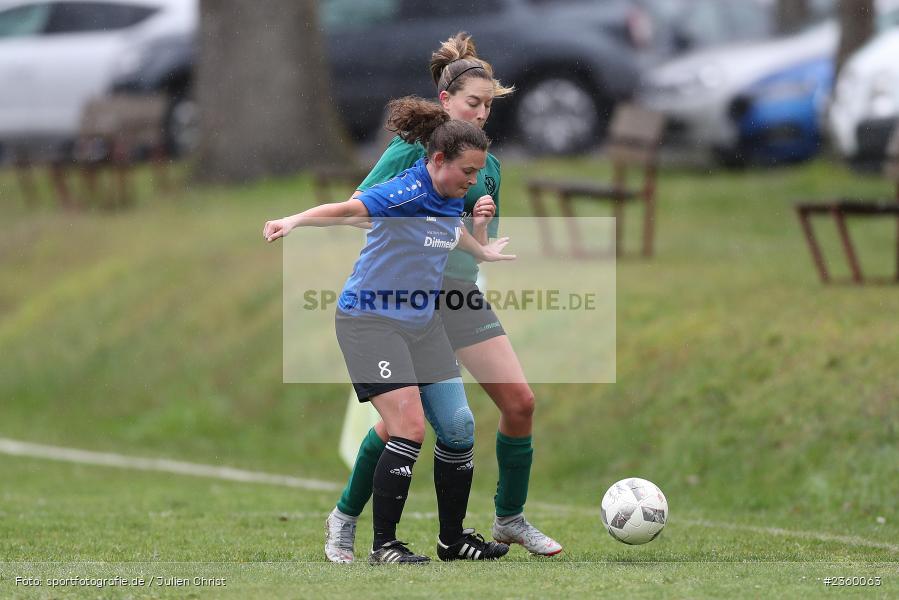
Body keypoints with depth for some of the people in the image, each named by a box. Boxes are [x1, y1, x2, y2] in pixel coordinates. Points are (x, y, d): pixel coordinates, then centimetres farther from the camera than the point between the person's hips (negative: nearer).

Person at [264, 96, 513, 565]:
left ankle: (453, 539, 20)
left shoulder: (451, 199, 6)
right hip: (371, 321, -9)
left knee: (460, 426, 6)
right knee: (409, 427, -18)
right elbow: (345, 210, -35)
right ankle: (383, 547, -9)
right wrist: (294, 221, -51)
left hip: (422, 323, 9)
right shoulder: (407, 191, -20)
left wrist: (483, 252, 46)